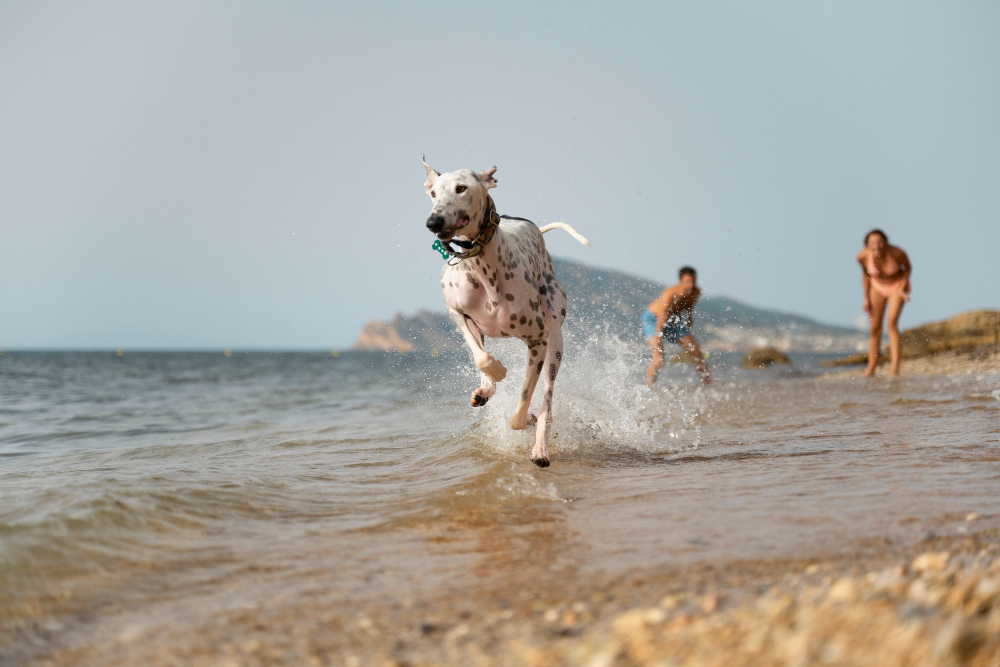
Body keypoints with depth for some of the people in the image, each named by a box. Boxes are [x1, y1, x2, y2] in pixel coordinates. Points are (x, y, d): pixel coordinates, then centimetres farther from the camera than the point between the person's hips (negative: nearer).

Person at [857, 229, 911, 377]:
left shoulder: (896, 253, -32)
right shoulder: (862, 256, -24)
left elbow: (908, 268, -9)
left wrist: (902, 288, -17)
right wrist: (866, 297, 1)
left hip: (897, 286, -3)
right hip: (877, 287, 3)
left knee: (892, 321, -22)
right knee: (875, 329, 4)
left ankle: (895, 366, -27)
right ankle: (871, 369, 16)